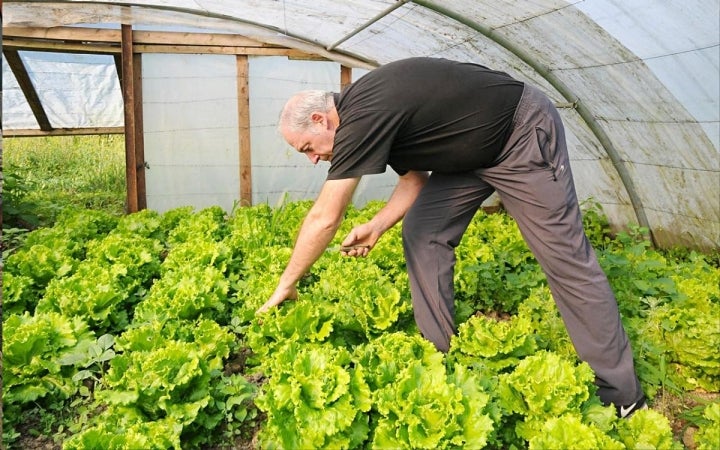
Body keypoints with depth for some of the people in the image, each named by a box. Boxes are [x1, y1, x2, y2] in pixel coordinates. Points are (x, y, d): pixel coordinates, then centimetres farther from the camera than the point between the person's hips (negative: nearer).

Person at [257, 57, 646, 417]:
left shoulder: (363, 116, -27)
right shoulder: (364, 109, 3)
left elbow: (324, 218, -24)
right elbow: (415, 176, 10)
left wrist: (286, 284, -12)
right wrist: (377, 226, -4)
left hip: (525, 136, -9)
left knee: (565, 258, -6)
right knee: (422, 235, 0)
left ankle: (622, 395, 7)